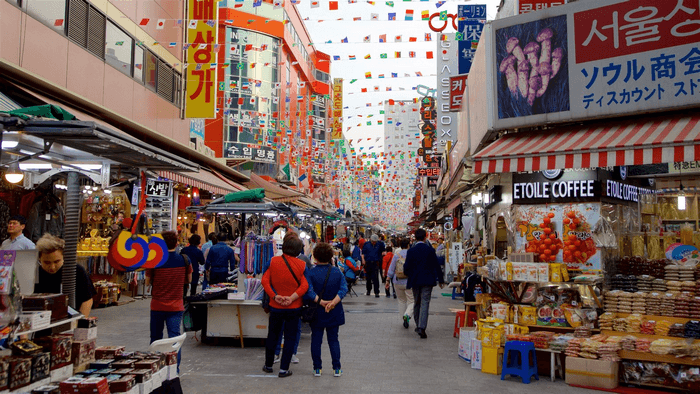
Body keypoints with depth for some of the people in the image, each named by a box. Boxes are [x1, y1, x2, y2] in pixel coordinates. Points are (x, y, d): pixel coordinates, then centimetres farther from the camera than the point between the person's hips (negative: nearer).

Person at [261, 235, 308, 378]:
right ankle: (283, 369, 10)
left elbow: (265, 280, -10)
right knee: (290, 338, 9)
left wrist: (274, 296, -13)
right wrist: (292, 297, -17)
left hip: (275, 307, 2)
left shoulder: (273, 261, -5)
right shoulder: (301, 265, -9)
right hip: (294, 308, -2)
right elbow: (305, 285, -16)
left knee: (272, 336, 17)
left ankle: (268, 366, 30)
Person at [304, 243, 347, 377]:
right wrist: (333, 302, -23)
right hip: (334, 313, 2)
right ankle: (336, 369, 12)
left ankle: (317, 368, 14)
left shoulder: (311, 273, -10)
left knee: (316, 340, 10)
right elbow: (344, 289, -14)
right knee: (333, 339, 12)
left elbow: (309, 292, -22)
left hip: (316, 313, -2)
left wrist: (321, 302, -22)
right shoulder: (337, 272, -2)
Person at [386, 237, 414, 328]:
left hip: (398, 283, 3)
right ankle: (407, 315, -23)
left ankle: (404, 320, 20)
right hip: (409, 282, -3)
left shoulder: (396, 255, 0)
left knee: (402, 301, 18)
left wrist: (388, 280, 8)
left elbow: (391, 269, 1)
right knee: (411, 301, 3)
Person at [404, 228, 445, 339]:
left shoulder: (411, 251, -5)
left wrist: (409, 276, 19)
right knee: (425, 303, -4)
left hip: (415, 280, 1)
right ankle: (421, 327, -17)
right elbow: (436, 266, -1)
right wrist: (441, 280, 8)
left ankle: (418, 326, 27)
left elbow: (406, 267, -3)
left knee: (417, 303, 16)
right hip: (427, 280, -1)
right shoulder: (430, 250, -5)